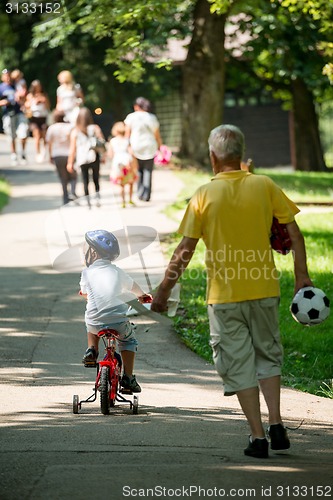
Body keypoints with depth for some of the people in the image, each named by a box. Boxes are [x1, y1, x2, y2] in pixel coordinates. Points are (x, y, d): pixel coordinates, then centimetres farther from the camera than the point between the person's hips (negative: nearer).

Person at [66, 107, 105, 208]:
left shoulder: (75, 131, -1)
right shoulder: (95, 128, -1)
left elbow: (72, 148, -2)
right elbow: (102, 142, -6)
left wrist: (70, 162, 2)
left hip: (82, 159, 0)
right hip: (94, 158, 0)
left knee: (85, 181, 7)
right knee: (96, 179, 14)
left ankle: (88, 202, 3)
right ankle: (97, 197, -1)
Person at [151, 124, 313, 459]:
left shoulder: (204, 195, -7)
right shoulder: (265, 186, -1)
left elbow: (184, 251, -6)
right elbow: (294, 234, -2)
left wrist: (163, 291, 2)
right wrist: (302, 276, 6)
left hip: (224, 296, -2)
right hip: (264, 291, 2)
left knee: (239, 364, 6)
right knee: (268, 354, 20)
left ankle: (258, 437, 4)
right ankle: (276, 424, 7)